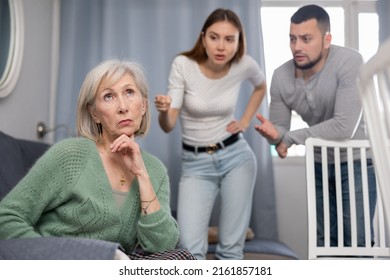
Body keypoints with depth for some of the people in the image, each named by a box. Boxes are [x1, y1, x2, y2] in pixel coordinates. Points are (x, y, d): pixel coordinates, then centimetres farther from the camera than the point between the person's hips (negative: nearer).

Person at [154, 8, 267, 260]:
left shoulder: (244, 64, -8)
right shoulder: (183, 64, -14)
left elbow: (261, 87, 18)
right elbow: (168, 126, -15)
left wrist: (245, 121, 8)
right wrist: (163, 111, -37)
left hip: (236, 156, 1)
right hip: (195, 163, -1)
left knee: (232, 246, 3)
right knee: (190, 248, -14)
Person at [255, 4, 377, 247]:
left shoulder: (349, 62, -27)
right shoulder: (281, 77, -12)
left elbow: (345, 127, -35)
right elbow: (280, 127, -6)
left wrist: (290, 138, -28)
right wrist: (273, 134, -31)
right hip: (320, 165, 5)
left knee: (356, 241, -3)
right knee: (324, 240, 12)